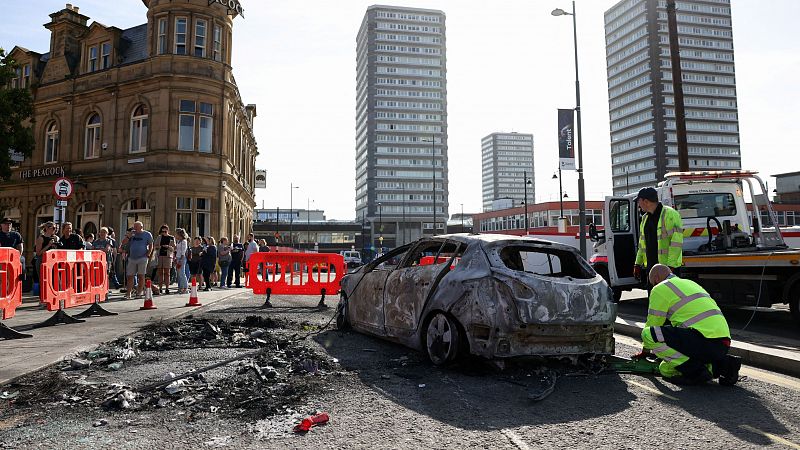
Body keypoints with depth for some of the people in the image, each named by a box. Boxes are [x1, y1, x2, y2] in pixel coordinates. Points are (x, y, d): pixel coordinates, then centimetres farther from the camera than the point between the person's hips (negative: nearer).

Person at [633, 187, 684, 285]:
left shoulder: (670, 214, -12)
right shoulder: (645, 217, 14)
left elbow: (676, 242, -19)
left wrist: (670, 266, -24)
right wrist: (637, 264, 17)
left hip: (667, 267, -8)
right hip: (650, 266, 8)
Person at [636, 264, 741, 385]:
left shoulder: (660, 289, 2)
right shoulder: (690, 283, 29)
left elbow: (653, 324, 7)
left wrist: (645, 351, 23)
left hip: (706, 337, -9)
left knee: (648, 334, -12)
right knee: (665, 368, 18)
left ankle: (694, 370, -10)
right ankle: (720, 364, 9)